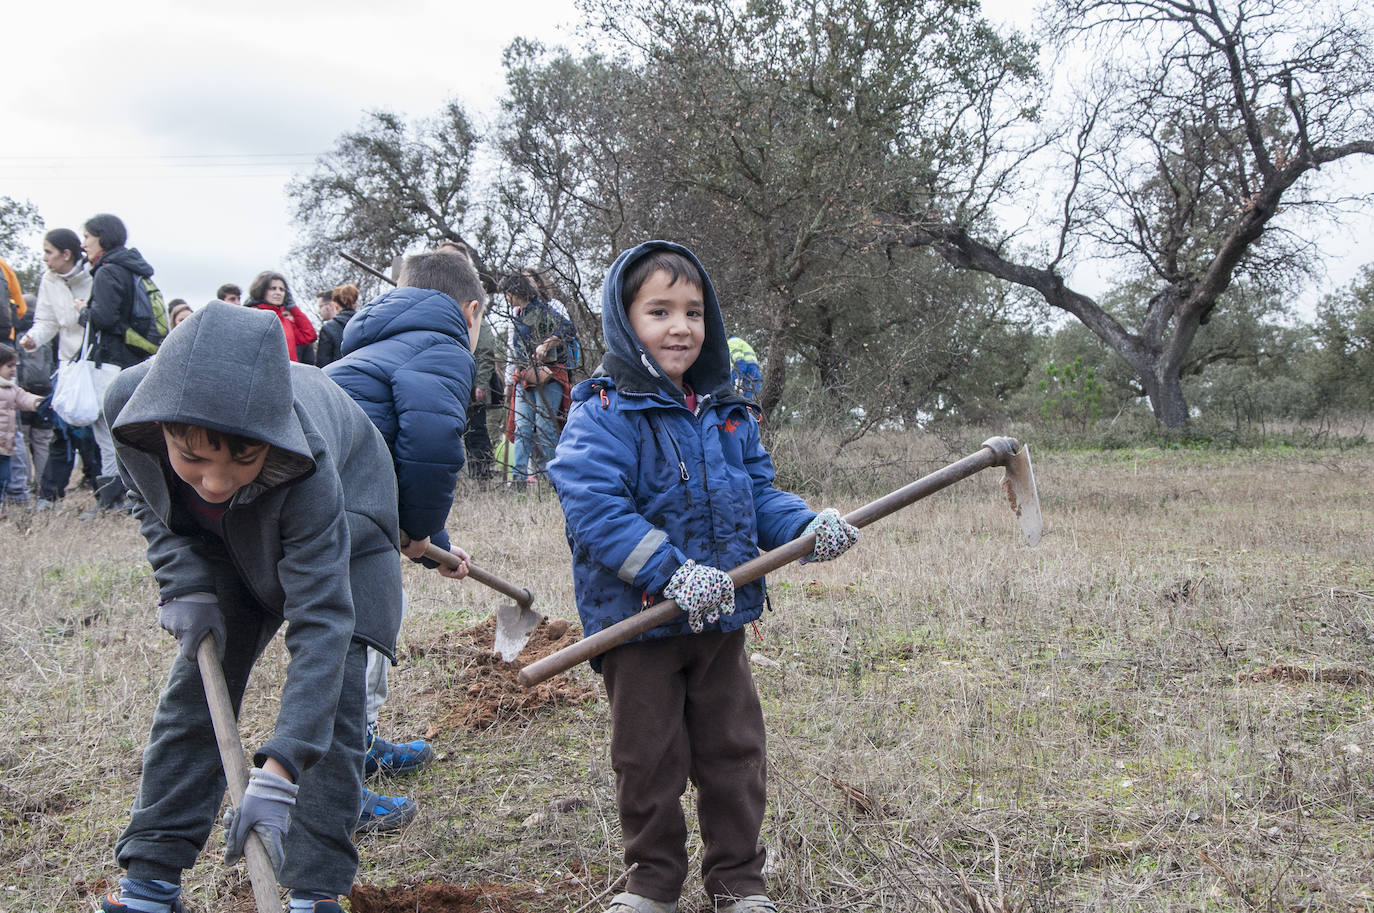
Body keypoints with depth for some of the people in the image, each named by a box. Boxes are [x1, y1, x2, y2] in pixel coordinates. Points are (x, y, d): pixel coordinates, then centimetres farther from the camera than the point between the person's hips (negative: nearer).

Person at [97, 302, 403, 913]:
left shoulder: (306, 471, -46)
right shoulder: (129, 403, -35)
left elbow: (320, 621, -45)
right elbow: (154, 504, -10)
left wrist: (276, 775, -50)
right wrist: (185, 586, -24)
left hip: (340, 517, -4)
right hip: (226, 543, 4)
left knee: (329, 686, -13)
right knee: (198, 677, 1)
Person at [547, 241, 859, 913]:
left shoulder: (728, 415, 8)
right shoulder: (605, 411, -13)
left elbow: (757, 494, 13)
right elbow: (592, 505, -23)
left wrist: (809, 527, -7)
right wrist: (672, 571, -30)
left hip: (723, 616, 5)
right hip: (637, 619, -5)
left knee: (733, 750, 12)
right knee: (649, 757, 8)